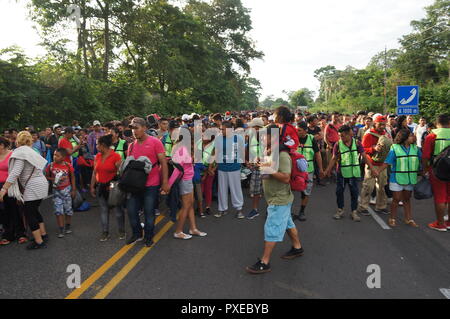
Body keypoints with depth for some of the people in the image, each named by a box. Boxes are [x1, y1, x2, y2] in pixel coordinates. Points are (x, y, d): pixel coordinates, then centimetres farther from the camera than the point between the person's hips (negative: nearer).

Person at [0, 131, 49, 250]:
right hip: (41, 184, 9)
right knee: (34, 210, 21)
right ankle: (43, 234, 28)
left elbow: (15, 173, -20)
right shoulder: (30, 151, 16)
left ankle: (39, 242, 4)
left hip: (33, 187, -9)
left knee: (29, 214, 0)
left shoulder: (21, 152, -11)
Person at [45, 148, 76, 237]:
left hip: (66, 189, 0)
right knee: (58, 211, -2)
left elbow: (72, 178, 0)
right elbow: (47, 176, 4)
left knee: (68, 209, 9)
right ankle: (61, 229, 7)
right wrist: (53, 179, -17)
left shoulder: (68, 166, -9)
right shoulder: (51, 166, -7)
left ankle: (68, 226, 28)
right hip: (56, 190, 1)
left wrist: (73, 190, 1)